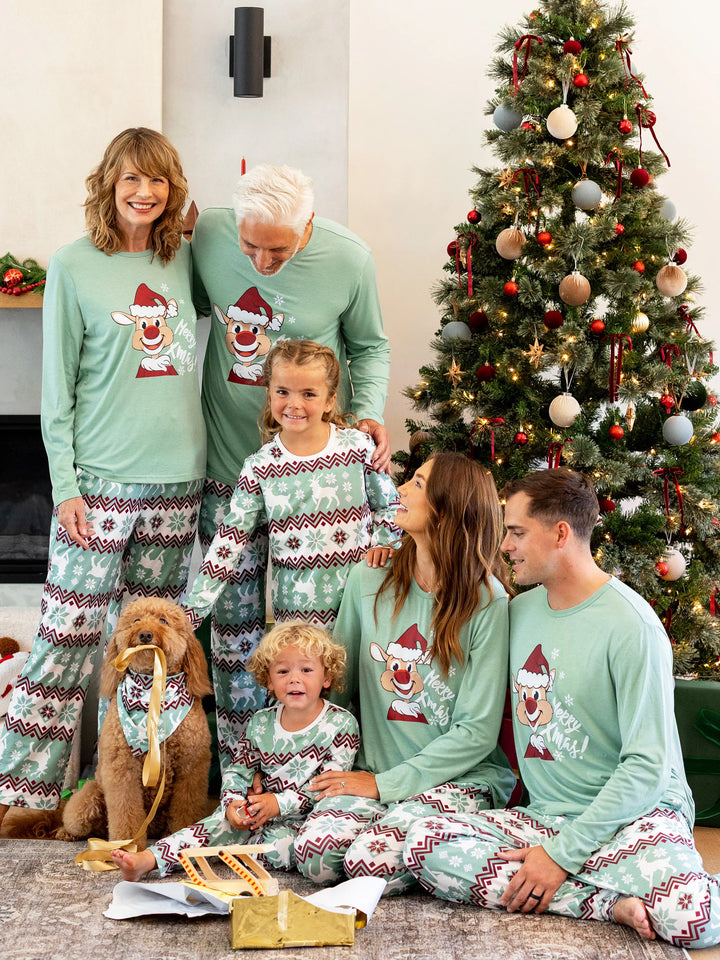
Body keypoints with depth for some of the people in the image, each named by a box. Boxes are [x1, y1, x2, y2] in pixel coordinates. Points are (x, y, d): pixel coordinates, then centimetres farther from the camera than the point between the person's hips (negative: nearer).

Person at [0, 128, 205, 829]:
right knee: (68, 638, -6)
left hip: (176, 482, 5)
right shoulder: (73, 266, -2)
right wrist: (65, 483, -9)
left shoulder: (183, 260, 10)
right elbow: (56, 388, -3)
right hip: (100, 482, -5)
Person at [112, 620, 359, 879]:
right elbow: (238, 771, 10)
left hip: (305, 818, -4)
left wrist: (279, 802, -20)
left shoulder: (341, 724, -8)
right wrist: (233, 802, -13)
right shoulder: (261, 723, 6)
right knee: (222, 821, -22)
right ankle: (148, 860, -31)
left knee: (280, 842, -35)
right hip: (259, 814, 4)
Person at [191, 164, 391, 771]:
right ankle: (237, 755, 20)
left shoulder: (349, 259, -12)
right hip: (230, 458, 2)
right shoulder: (208, 234, -8)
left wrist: (369, 412, -10)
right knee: (235, 609, 6)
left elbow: (370, 346, 4)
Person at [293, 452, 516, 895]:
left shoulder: (486, 601, -10)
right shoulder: (368, 582, 4)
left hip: (459, 777, -4)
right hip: (372, 774, 4)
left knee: (371, 862, -29)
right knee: (315, 851, -24)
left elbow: (478, 732, -11)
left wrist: (385, 783, -13)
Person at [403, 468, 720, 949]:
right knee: (425, 841, -23)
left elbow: (647, 765, -16)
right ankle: (610, 904, -19)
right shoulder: (519, 610, 9)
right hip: (545, 816, 7)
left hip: (635, 814, -7)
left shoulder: (631, 625, -13)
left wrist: (562, 853, -18)